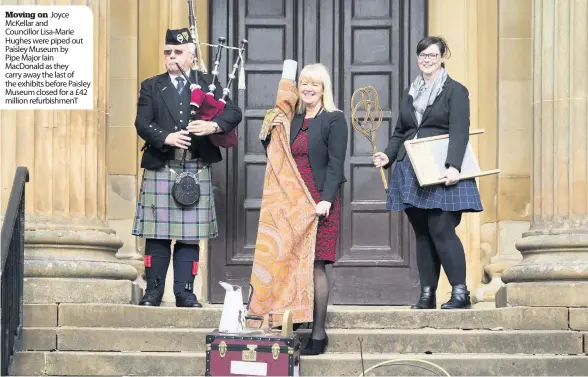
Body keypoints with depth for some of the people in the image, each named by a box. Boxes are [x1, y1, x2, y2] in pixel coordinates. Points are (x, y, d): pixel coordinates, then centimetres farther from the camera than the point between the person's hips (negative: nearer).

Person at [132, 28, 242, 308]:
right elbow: (142, 123, -3)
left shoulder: (207, 84, 10)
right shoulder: (151, 87, 10)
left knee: (190, 235, 2)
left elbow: (233, 113, -1)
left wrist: (212, 125, -21)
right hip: (160, 169, 0)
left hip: (196, 170, 0)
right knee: (157, 235, 1)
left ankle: (185, 292, 7)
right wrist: (166, 138, -21)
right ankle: (153, 291, 9)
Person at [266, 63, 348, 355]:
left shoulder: (334, 120, -1)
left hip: (319, 201, -5)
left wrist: (326, 199, -17)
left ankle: (318, 333, -3)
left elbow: (335, 164, -8)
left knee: (315, 265, -7)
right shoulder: (292, 119, 17)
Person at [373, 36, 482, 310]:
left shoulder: (455, 91, -1)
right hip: (411, 173, 6)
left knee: (441, 230, -13)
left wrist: (453, 166, -23)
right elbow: (400, 133, 23)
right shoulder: (410, 93, 18)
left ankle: (460, 292, -9)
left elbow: (459, 133, -11)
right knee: (422, 233, 6)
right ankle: (426, 295, 9)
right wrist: (388, 156, 5)